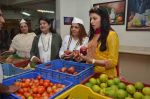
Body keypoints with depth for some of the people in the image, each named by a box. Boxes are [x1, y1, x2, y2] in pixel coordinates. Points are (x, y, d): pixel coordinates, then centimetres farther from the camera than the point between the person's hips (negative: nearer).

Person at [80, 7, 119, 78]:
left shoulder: (111, 35, -13)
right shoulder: (93, 35, 7)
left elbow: (112, 62, -15)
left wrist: (92, 61, -21)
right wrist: (84, 56, 1)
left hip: (105, 76, -6)